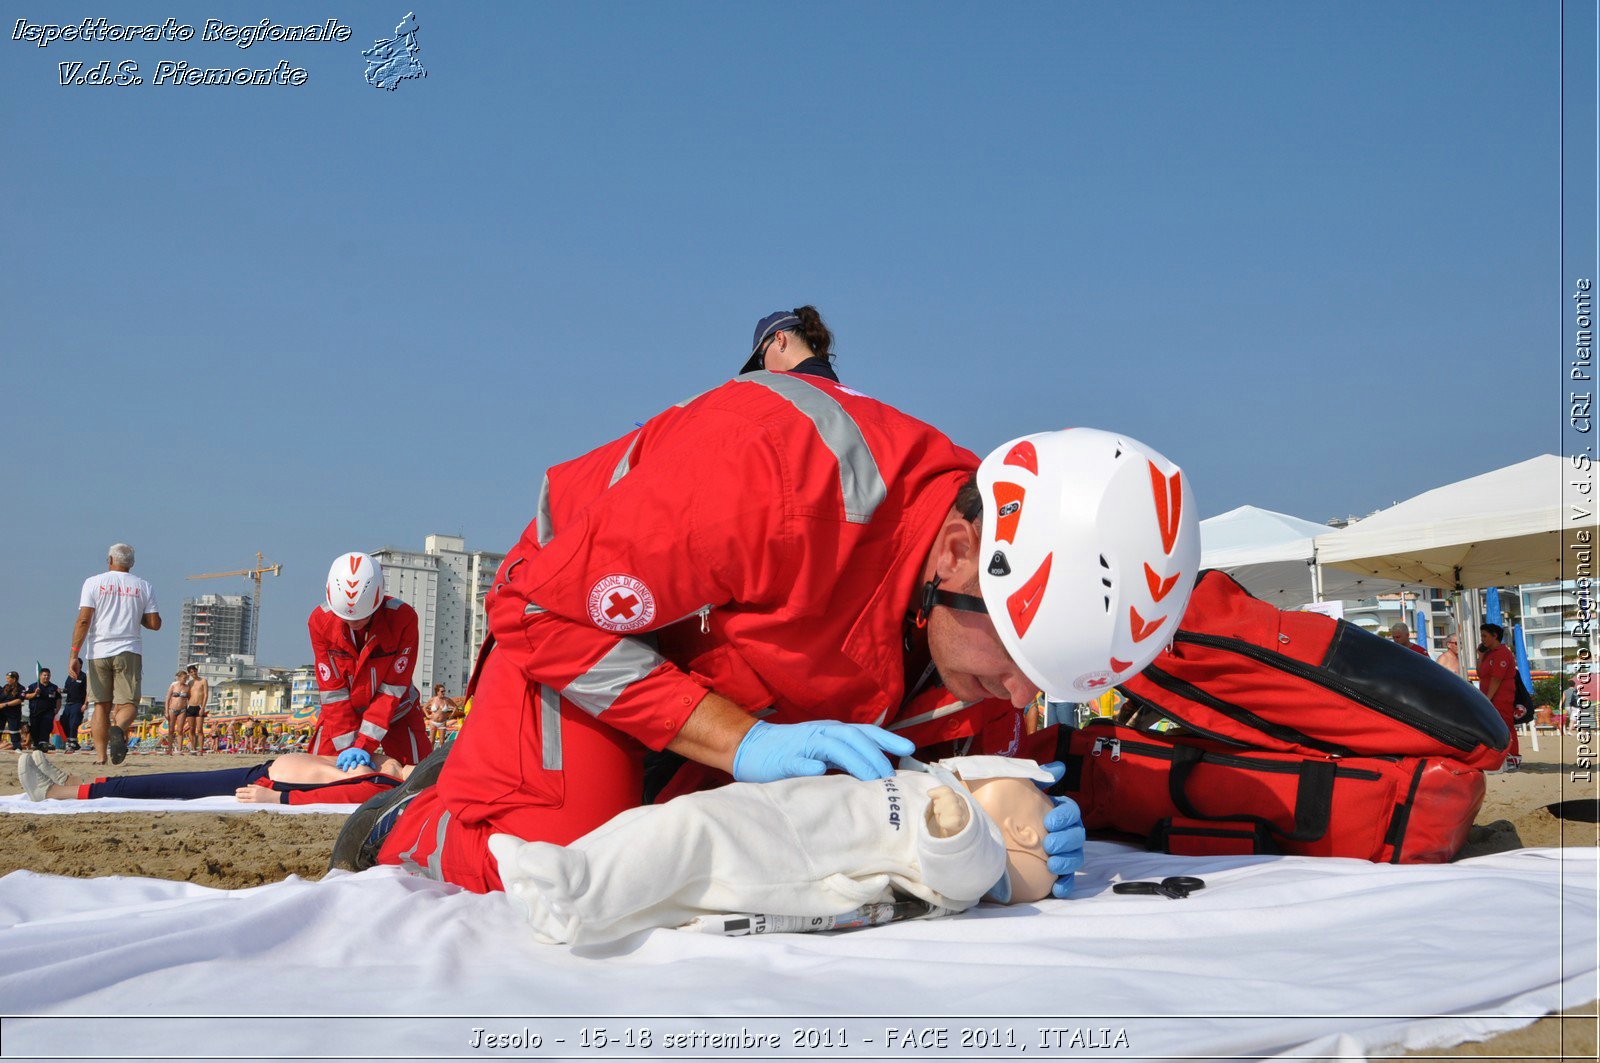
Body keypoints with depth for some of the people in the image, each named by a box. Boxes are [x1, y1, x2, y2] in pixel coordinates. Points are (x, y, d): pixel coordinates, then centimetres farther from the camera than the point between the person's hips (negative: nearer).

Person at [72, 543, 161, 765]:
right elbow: (154, 624, 4)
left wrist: (74, 654, -3)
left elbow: (84, 620, -4)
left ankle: (100, 755, 5)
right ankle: (118, 729, -33)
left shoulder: (93, 583, 4)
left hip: (99, 652, 0)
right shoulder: (144, 587, 8)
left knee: (101, 705, 8)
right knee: (128, 703, -1)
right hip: (129, 652, 0)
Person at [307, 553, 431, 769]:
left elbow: (391, 690, -25)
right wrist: (347, 747, -23)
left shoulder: (403, 617, -26)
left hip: (395, 711, -1)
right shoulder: (320, 620, -19)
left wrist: (365, 745, -31)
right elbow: (333, 693, -17)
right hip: (342, 710, 2)